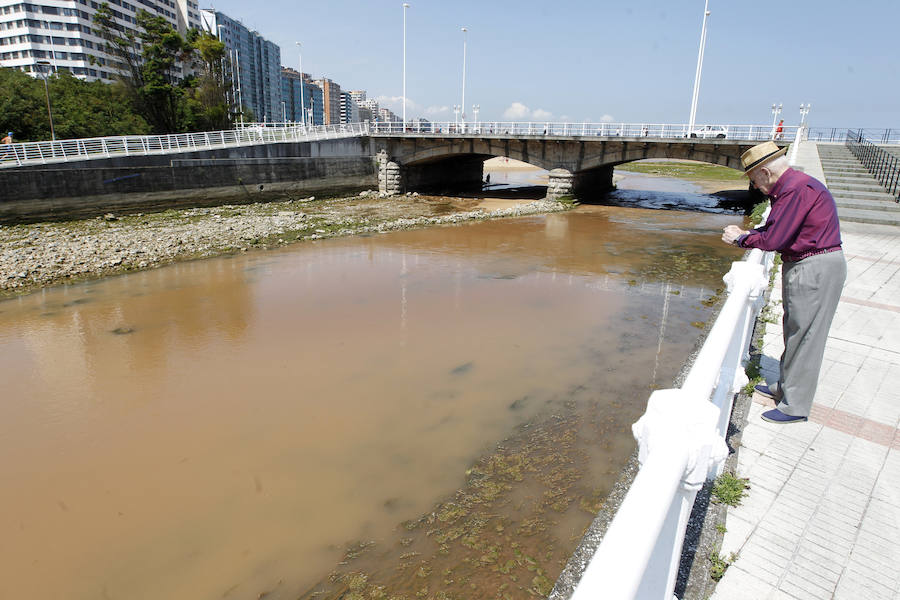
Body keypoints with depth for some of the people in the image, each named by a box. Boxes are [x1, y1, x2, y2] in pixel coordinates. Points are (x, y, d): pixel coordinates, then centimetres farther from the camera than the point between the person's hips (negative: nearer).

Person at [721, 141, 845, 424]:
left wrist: (740, 238, -7)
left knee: (804, 335, -2)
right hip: (805, 267, 11)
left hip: (815, 270, -11)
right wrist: (743, 234, 3)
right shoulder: (790, 187, 11)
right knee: (795, 332, 19)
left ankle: (795, 406, 8)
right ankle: (785, 387, 35)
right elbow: (775, 229, 14)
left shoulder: (798, 189, -22)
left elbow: (773, 240, -22)